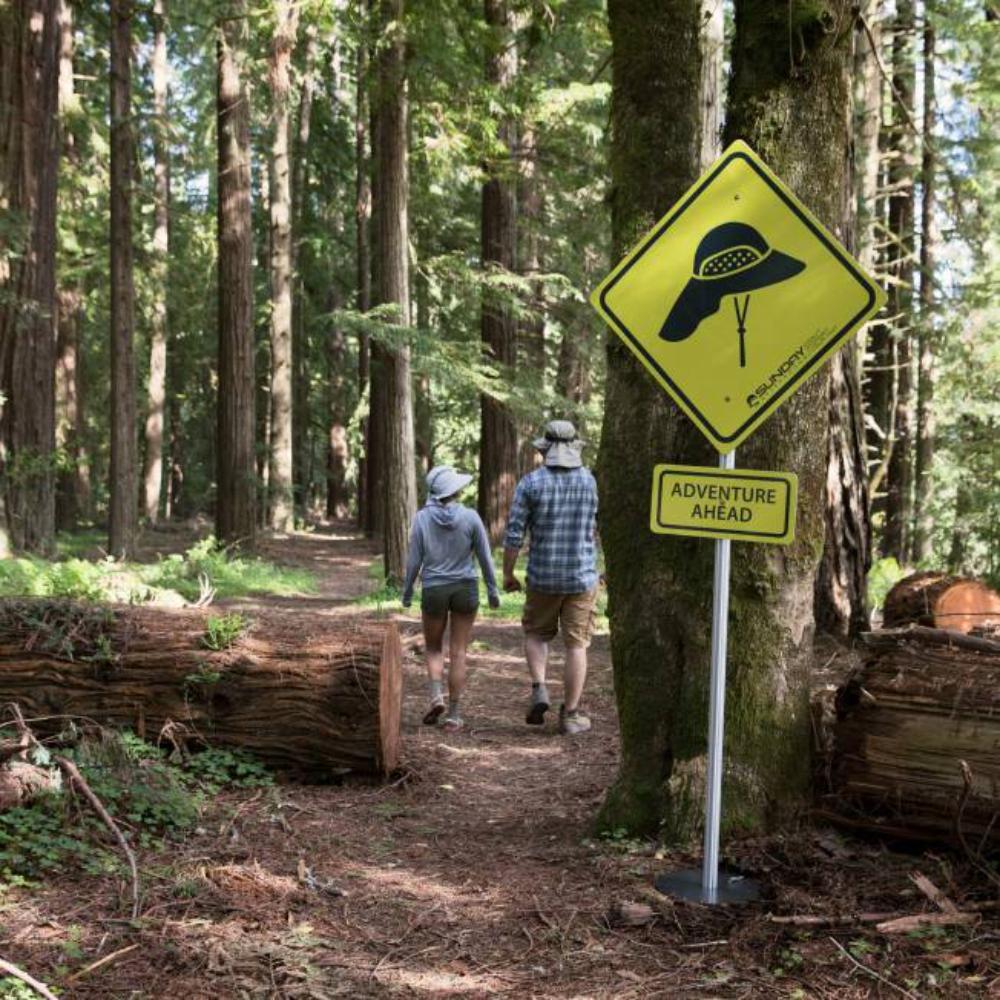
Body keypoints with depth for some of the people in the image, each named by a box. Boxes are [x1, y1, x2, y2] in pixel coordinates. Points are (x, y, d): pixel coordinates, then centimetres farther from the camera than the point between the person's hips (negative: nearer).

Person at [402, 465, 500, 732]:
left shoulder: (422, 518, -9)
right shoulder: (470, 517, -10)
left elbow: (414, 560, -6)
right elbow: (485, 557, -4)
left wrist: (407, 592, 7)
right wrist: (493, 590, 8)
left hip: (434, 591, 0)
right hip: (466, 589, 0)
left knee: (433, 648, 19)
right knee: (458, 653, 7)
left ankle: (437, 696, -4)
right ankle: (453, 715, 5)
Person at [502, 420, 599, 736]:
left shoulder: (531, 483, -7)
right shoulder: (592, 481, -2)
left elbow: (514, 534, -7)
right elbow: (599, 531, 7)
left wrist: (508, 574, 4)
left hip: (543, 578, 0)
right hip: (583, 577, 0)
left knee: (536, 633, 20)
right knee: (576, 644, 7)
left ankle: (539, 688, 0)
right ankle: (570, 714, 9)